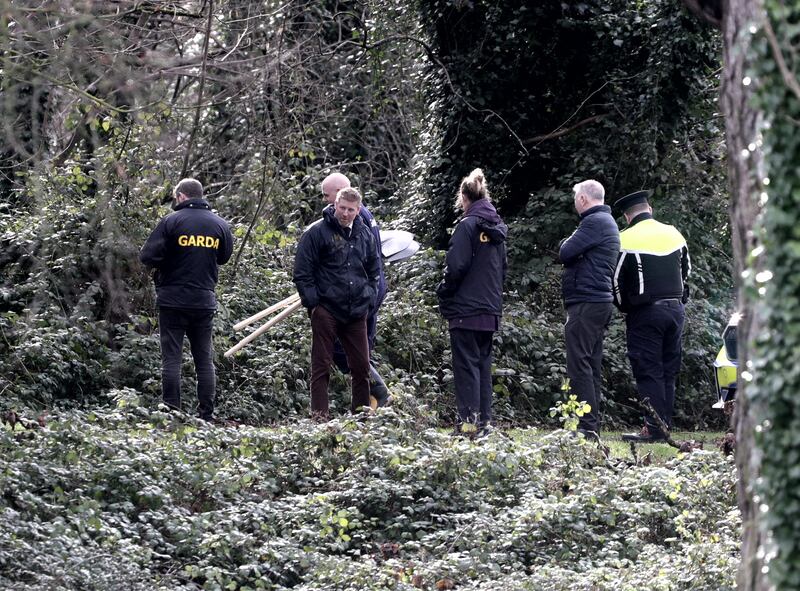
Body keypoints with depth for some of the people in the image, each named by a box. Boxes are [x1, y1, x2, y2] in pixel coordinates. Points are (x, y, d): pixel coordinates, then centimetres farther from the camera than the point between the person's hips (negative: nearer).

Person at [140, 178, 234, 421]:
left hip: (173, 300, -4)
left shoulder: (171, 221, -10)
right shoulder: (220, 225, 4)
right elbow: (224, 256, 18)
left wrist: (165, 264, 7)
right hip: (205, 301, 4)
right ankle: (206, 414, 8)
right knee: (205, 359, 10)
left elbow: (148, 256, -12)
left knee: (171, 358, -1)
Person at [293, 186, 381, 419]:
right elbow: (302, 272, -5)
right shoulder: (317, 232, -5)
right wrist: (313, 303, -9)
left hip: (357, 313, 5)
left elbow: (374, 269, 24)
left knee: (362, 366, 7)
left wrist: (369, 298, 12)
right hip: (326, 311, -5)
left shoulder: (364, 234, 11)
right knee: (321, 366, -1)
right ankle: (319, 415, 1)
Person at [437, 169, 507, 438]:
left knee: (466, 365, -5)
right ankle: (485, 421, 12)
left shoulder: (468, 225, -12)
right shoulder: (497, 228, 11)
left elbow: (457, 266, -16)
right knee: (483, 364, 12)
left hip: (466, 308, -7)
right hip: (491, 309, 7)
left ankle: (469, 421, -8)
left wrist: (443, 294, -3)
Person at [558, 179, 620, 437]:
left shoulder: (594, 222, -12)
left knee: (579, 364, -12)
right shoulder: (607, 221, 22)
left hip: (586, 302, -10)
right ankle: (593, 424, 11)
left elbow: (565, 253, -16)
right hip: (601, 300, 10)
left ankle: (587, 426, -16)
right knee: (592, 365, 10)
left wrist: (567, 242, 3)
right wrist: (570, 247, 3)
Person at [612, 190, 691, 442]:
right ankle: (665, 425, 11)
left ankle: (654, 428, -8)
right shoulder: (674, 234, 8)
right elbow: (686, 271, 17)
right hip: (676, 309, 5)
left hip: (645, 313, -5)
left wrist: (624, 307, 9)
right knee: (668, 371, 10)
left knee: (648, 371, -4)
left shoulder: (626, 239, -8)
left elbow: (617, 280, -6)